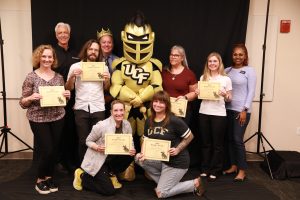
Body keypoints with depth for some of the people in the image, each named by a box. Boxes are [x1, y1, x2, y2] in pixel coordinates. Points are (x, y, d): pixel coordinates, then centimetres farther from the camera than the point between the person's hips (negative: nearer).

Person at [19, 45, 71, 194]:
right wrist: (31, 98, -24)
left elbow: (63, 98, 15)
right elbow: (23, 103, -4)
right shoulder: (31, 77, -6)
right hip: (38, 120, -4)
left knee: (54, 150, 10)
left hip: (57, 118, 4)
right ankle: (40, 180, 21)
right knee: (47, 150, -4)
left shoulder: (59, 77, 5)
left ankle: (49, 177, 32)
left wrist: (67, 95, -7)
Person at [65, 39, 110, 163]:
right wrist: (72, 76, -12)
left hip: (98, 109, 1)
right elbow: (69, 88, 5)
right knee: (83, 141, 3)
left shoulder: (103, 67, 10)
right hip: (81, 108, -1)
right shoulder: (76, 66, 4)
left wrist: (107, 80, -4)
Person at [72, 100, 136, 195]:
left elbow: (130, 144, -1)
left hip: (112, 158, 6)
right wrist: (97, 147, -31)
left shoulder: (127, 124, -8)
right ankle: (82, 176, 11)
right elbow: (88, 141, -11)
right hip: (97, 160, -5)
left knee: (130, 155, -20)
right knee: (109, 190, -10)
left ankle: (110, 174, 6)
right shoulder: (102, 125, -24)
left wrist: (132, 150, -24)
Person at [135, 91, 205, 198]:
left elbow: (189, 136, -10)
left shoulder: (174, 121, -19)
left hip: (177, 161, -7)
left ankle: (195, 184, 11)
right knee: (138, 158, -13)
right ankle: (163, 182, 6)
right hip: (160, 158, 7)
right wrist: (143, 153, -15)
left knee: (161, 193, -5)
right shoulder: (149, 121, 0)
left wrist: (178, 149, -20)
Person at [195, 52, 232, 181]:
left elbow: (229, 99, 3)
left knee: (217, 144, 6)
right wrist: (197, 93, -7)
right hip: (203, 113, 3)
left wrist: (225, 95, -18)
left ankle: (214, 171, 18)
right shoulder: (203, 77, 7)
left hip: (219, 114, -2)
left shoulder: (226, 79, -1)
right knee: (205, 143, 11)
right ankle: (205, 169, 23)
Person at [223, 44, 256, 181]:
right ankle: (233, 166, 23)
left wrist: (244, 110, -13)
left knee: (238, 139, -6)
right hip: (228, 109, 5)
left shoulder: (249, 71, -3)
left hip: (241, 110, -5)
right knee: (230, 139, 9)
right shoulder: (227, 70, 9)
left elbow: (251, 92, -7)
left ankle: (242, 170, 7)